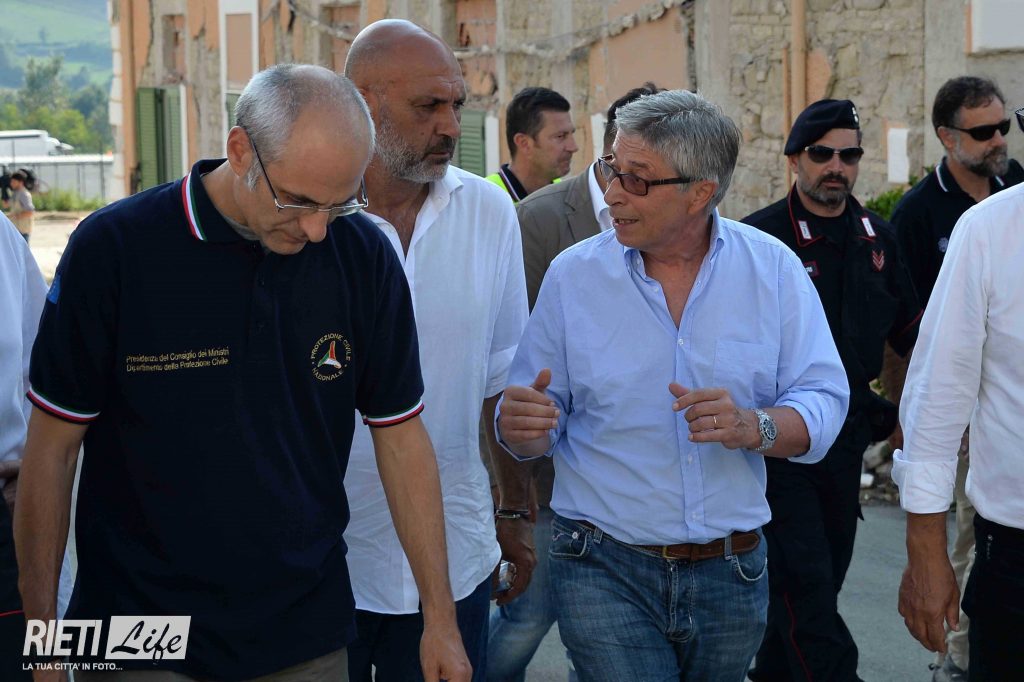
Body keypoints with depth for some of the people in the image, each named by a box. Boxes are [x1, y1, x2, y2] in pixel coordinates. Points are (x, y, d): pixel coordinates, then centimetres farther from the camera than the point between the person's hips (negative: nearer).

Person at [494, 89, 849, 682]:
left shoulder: (773, 268, -2)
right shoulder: (574, 274, -2)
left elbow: (824, 401, -6)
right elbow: (540, 424, 0)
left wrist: (756, 427, -25)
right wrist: (522, 425, -22)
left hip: (733, 573, 2)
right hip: (606, 571, -1)